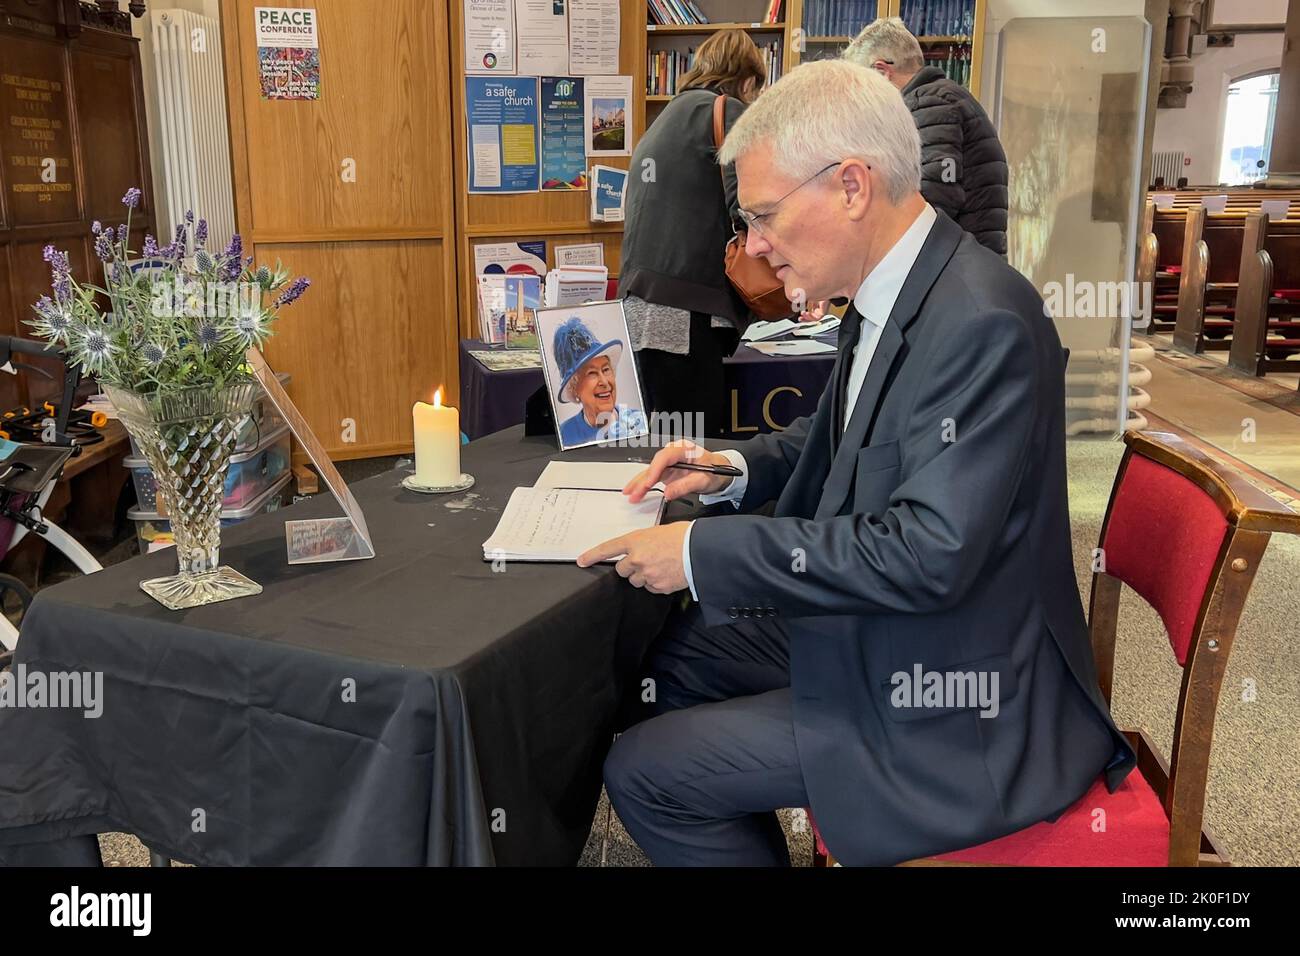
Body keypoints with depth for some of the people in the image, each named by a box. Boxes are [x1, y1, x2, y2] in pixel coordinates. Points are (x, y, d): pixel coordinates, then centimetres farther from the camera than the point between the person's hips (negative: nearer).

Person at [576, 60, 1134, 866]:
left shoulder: (981, 322, -27)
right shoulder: (890, 293, 1)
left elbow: (928, 552, -31)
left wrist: (705, 553, -26)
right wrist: (737, 469, 1)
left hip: (957, 705, -9)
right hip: (879, 629, 9)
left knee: (642, 772, -6)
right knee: (666, 652, 18)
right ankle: (751, 833, 33)